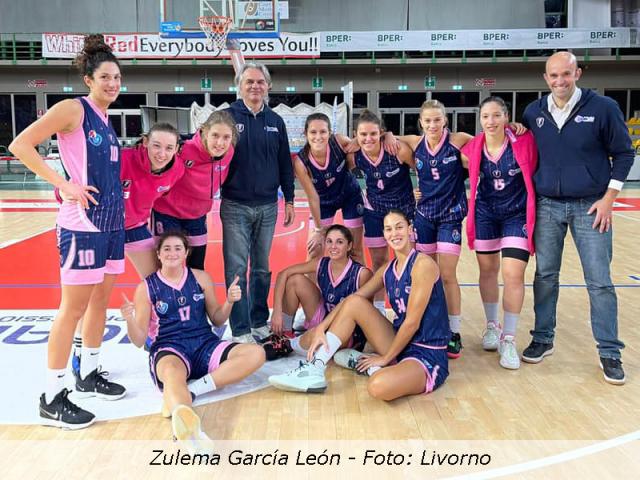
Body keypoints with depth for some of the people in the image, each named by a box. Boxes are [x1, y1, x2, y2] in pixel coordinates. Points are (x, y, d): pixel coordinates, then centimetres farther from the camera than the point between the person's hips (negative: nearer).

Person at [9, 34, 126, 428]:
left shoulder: (107, 119, 14)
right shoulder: (73, 108, -8)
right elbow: (20, 145, -15)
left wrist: (118, 190, 8)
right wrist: (65, 185, -18)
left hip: (112, 221, 8)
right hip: (83, 223, -8)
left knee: (101, 300, 14)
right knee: (74, 307, -4)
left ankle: (89, 375, 28)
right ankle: (52, 398, 6)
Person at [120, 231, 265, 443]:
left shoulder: (201, 278, 11)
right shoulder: (146, 288, 4)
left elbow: (216, 319, 17)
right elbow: (139, 340, 3)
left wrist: (229, 302, -3)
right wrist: (129, 320, -18)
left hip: (204, 345, 4)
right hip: (168, 349, -4)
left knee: (256, 354, -22)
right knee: (172, 374, -42)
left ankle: (192, 391, -30)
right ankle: (188, 426, -73)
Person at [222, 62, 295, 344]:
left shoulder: (275, 122, 9)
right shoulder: (228, 116, -2)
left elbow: (285, 163, 14)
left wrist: (289, 199, 12)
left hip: (268, 207, 4)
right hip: (235, 207, -3)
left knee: (262, 268, 12)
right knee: (237, 270, -2)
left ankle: (260, 323, 25)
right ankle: (241, 330, 5)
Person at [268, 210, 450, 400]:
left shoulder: (423, 264, -14)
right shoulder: (387, 271, 9)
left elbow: (412, 321, -16)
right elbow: (351, 299, 9)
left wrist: (385, 358, -8)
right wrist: (321, 328, -4)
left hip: (428, 356, -7)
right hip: (401, 344, 7)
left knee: (379, 386, -38)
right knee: (354, 303, -4)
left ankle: (369, 366, -3)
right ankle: (314, 371, -6)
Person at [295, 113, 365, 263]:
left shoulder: (339, 142, -28)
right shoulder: (301, 162, -28)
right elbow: (313, 197, -20)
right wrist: (318, 229, -12)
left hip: (350, 196, 0)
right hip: (324, 202, 0)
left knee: (355, 251, 8)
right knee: (314, 252, 1)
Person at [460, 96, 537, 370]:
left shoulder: (523, 142, -16)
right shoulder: (473, 148, -8)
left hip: (517, 215, -3)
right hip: (485, 214, 3)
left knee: (513, 275, -9)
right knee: (488, 270, 12)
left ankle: (509, 339, 5)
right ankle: (492, 325, 32)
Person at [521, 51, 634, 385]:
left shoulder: (603, 107, -6)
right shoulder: (533, 113, 3)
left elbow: (623, 154, 0)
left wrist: (608, 199, -7)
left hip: (590, 207, -2)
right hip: (547, 207, 3)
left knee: (600, 281, 0)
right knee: (545, 275, 8)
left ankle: (609, 352, 11)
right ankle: (543, 339, 22)